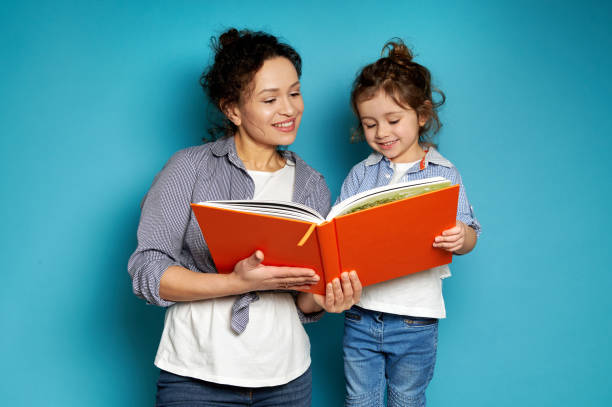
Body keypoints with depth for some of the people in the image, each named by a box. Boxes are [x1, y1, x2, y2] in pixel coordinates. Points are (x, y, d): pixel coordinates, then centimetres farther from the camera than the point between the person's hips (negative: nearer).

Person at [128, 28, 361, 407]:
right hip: (197, 376, -3)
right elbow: (147, 271, -11)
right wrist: (238, 282, -23)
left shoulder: (313, 185, 8)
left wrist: (321, 300, -13)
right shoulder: (189, 168, -4)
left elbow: (302, 300, 11)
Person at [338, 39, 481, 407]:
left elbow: (469, 235, -5)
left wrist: (460, 238, -28)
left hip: (414, 320, -2)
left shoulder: (443, 174, -2)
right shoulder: (360, 175, 5)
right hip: (361, 315, 2)